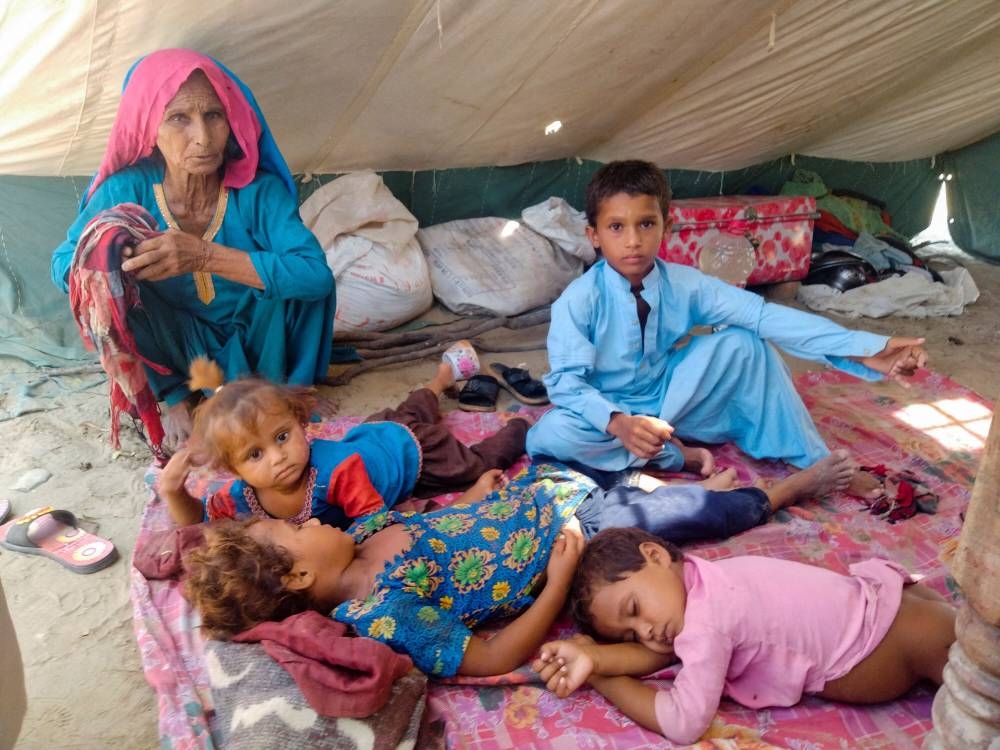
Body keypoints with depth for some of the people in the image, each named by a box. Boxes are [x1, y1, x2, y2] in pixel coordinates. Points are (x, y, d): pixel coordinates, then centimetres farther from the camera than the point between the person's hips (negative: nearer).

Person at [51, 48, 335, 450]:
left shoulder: (258, 190, -24)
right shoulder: (127, 190, -20)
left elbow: (317, 274, -37)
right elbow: (63, 262, -9)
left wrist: (205, 256, -47)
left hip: (254, 337, -1)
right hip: (181, 344, 2)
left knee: (297, 278, -28)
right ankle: (176, 394, 1)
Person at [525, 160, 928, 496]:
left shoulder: (684, 284, -12)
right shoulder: (578, 300, -21)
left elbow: (763, 315, -20)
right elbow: (567, 381, -26)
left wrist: (865, 349, -30)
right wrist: (618, 422, -47)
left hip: (670, 404, 3)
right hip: (606, 416, -2)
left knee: (743, 342, -17)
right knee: (548, 435, -35)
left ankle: (813, 461, -10)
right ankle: (674, 455, -20)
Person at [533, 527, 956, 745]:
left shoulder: (705, 622, -32)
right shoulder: (696, 584, -4)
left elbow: (683, 723, -32)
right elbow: (659, 653, -3)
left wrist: (600, 681, -21)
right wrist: (595, 657, -21)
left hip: (888, 630, -8)